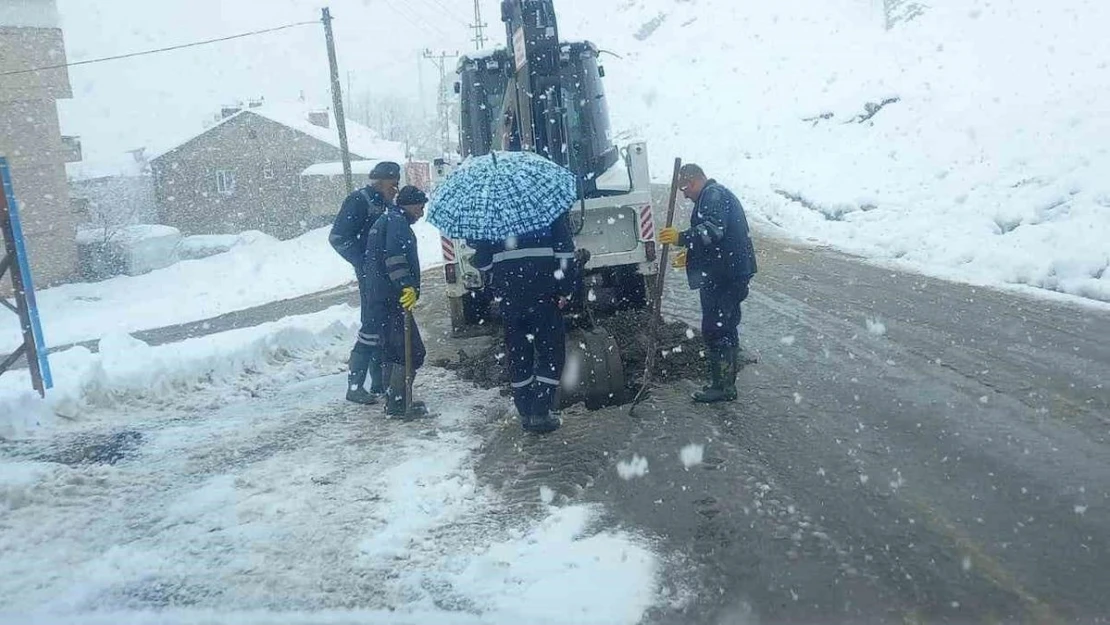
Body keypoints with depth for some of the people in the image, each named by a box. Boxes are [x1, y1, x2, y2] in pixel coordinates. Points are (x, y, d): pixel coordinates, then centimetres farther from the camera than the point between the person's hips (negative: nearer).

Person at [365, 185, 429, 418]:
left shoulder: (383, 221, 24)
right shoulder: (397, 221, -8)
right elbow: (394, 255, -25)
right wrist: (408, 286, -29)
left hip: (379, 300, 11)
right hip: (394, 300, -11)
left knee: (391, 351, 16)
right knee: (412, 352, -8)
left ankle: (393, 402, 24)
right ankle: (398, 405, -7)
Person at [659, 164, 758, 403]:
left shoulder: (713, 195, -11)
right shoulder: (717, 195, 23)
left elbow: (713, 230, -27)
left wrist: (682, 238, -32)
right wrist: (692, 255, 32)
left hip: (723, 277, -11)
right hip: (730, 273, 11)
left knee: (715, 329, -6)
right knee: (726, 328, 15)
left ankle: (722, 385, 0)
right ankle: (726, 383, 24)